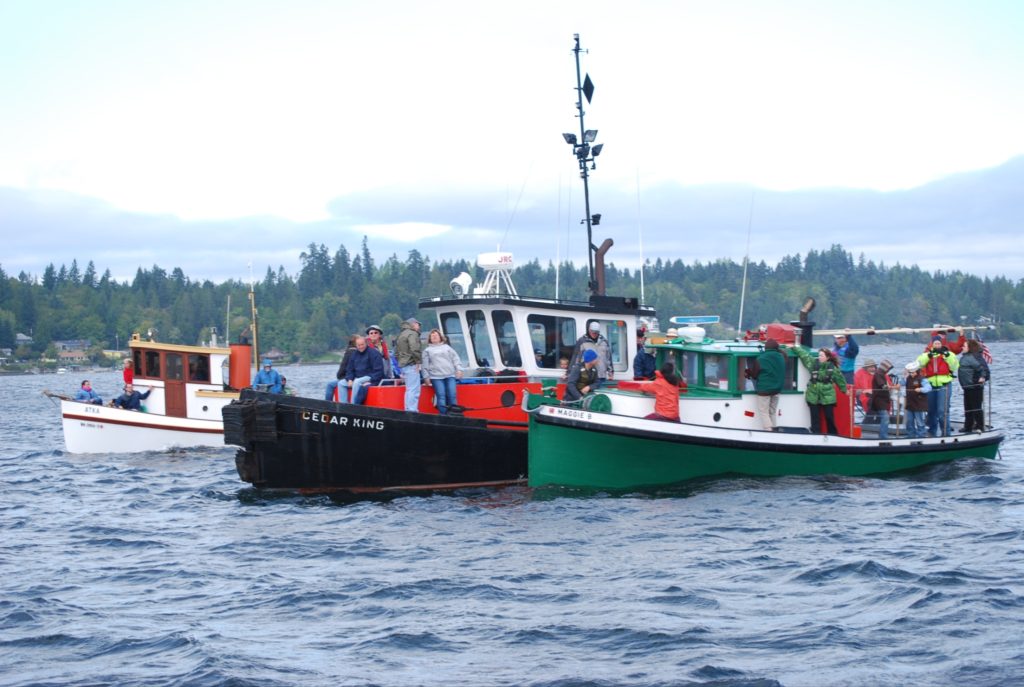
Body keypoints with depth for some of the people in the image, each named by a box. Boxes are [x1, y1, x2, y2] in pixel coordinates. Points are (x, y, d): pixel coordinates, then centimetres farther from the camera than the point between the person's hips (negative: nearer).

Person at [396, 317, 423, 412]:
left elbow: (396, 352, 24)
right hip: (411, 365, -10)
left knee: (409, 390, 15)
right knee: (414, 390, -11)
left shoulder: (401, 335, 22)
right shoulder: (412, 334, -9)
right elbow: (414, 349, -21)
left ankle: (408, 410, 16)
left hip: (403, 365, 10)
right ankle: (412, 411, -16)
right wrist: (418, 361, -13)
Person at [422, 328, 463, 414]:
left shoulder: (447, 347, 19)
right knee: (441, 396, -10)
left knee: (452, 396, -8)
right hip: (436, 377, -1)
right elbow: (425, 365, 10)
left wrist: (458, 370, 1)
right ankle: (443, 416, -10)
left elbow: (455, 359, 13)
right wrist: (426, 377, 2)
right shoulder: (427, 350, 15)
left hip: (450, 376, 1)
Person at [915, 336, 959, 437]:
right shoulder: (927, 354, 12)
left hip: (943, 386, -3)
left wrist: (948, 355, -17)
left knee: (942, 411, -12)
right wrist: (929, 355, -19)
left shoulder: (947, 354, 6)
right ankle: (932, 431, 26)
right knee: (931, 411, 13)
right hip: (931, 386, 3)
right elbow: (919, 362, -6)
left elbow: (955, 366, -5)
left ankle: (945, 432, -6)